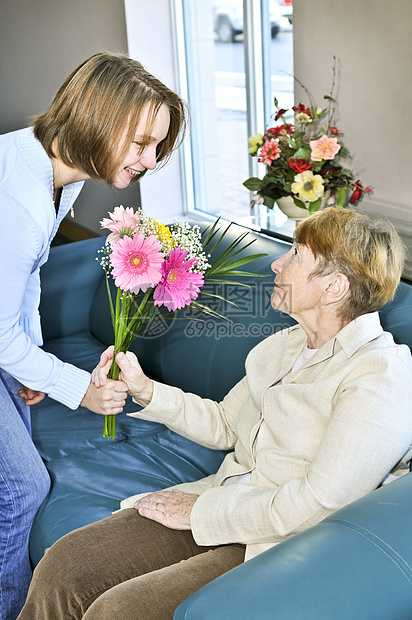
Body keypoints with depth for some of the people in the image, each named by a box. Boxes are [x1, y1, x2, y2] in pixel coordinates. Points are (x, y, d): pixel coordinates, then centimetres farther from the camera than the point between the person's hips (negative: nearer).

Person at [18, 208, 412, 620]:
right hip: (225, 502, 7)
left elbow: (317, 504, -22)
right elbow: (224, 424, 20)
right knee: (61, 567, -8)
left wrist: (201, 511, -14)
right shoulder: (283, 346, 11)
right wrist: (143, 389, 6)